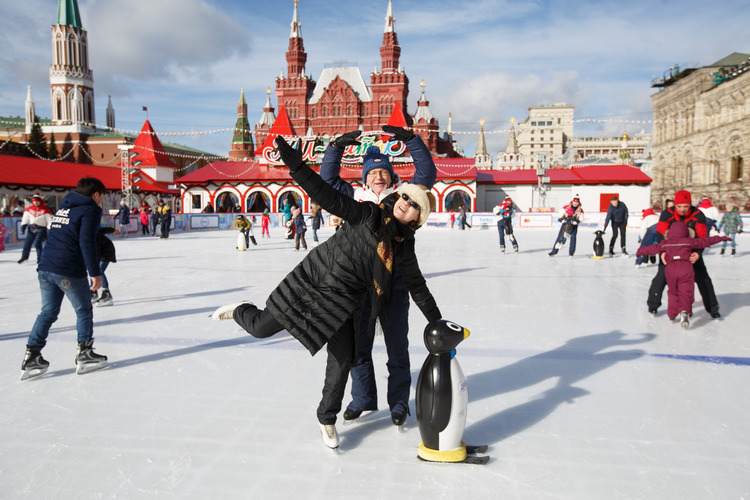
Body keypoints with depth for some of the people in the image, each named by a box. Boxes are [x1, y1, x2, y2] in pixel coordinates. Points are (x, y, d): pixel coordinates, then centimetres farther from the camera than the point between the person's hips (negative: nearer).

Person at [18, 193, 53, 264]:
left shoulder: (45, 209, -10)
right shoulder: (29, 209, 5)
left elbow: (49, 220, -10)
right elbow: (25, 219, 12)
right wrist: (23, 227, 6)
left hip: (41, 228, -5)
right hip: (32, 228, 5)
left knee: (37, 243, -15)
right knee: (27, 243, 7)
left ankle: (40, 258, -1)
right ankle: (24, 256, 27)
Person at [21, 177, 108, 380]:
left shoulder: (64, 207, 20)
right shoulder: (90, 209, -5)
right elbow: (86, 241, -15)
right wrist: (95, 273, -14)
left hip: (46, 268, 8)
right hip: (69, 271, -7)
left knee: (48, 312, 14)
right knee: (84, 311, 7)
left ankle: (31, 357, 13)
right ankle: (84, 354, 13)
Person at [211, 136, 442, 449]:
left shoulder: (404, 249, 0)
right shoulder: (367, 214, -11)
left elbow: (418, 287, 9)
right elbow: (327, 197, -18)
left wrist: (436, 321, 12)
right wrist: (297, 166, -29)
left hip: (341, 305, 3)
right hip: (313, 280, -3)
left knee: (342, 361, 2)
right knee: (261, 327, 2)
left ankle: (327, 420, 26)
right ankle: (240, 311, 40)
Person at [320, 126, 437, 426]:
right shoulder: (354, 198, 8)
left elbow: (427, 173, -3)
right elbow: (328, 178, 9)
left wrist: (410, 140, -10)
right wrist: (337, 147, -3)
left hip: (394, 286, -2)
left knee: (397, 348, 8)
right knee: (358, 345, 13)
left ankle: (399, 403, 25)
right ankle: (363, 399, 33)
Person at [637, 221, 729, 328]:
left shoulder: (665, 243, 10)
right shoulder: (689, 242, 7)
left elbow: (652, 248, 18)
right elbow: (705, 241, 14)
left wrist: (640, 251, 35)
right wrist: (720, 238, 26)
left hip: (671, 270, 2)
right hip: (686, 270, -2)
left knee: (673, 292, 19)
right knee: (686, 293, -4)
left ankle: (671, 314, 21)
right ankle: (685, 312, -29)